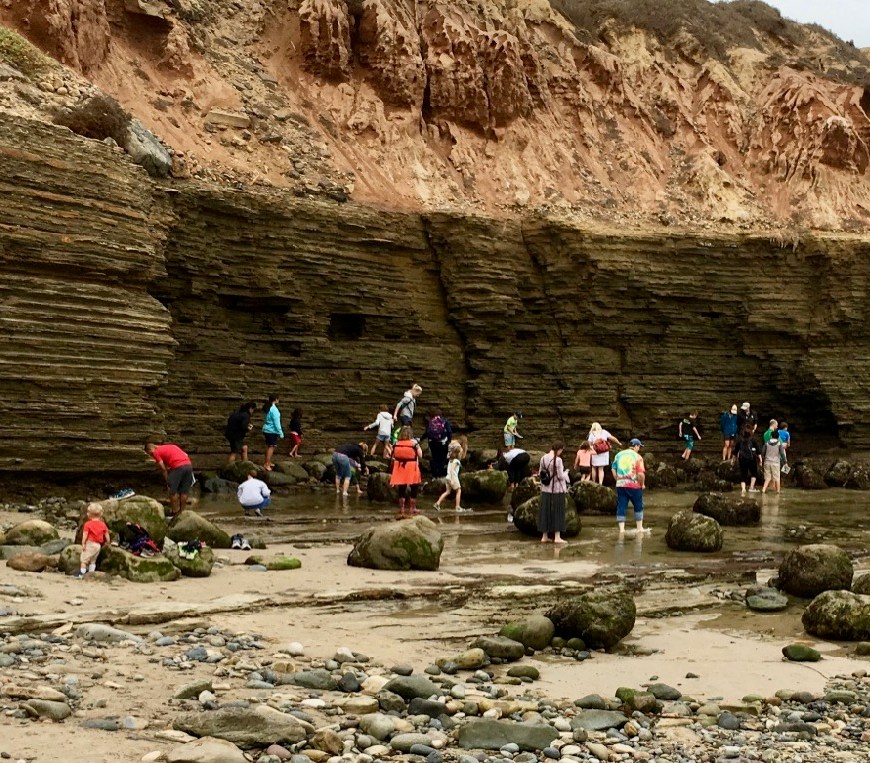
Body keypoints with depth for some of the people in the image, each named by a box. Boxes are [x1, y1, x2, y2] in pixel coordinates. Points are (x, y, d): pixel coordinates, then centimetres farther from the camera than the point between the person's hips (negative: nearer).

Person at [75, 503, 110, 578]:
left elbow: (85, 535, -16)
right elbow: (107, 535, 8)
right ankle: (91, 572, 20)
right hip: (98, 545, 6)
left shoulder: (88, 524, -10)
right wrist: (107, 543, 21)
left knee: (83, 559, 1)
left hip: (90, 544, -6)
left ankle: (81, 573, -3)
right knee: (93, 560, 20)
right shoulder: (103, 525, 5)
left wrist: (83, 544, -14)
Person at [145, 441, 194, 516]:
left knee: (173, 491, 7)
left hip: (177, 467, -7)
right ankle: (182, 512, 23)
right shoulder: (171, 446, 30)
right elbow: (186, 456, 23)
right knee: (184, 491, 16)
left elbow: (163, 468, 3)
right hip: (188, 465, 7)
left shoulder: (156, 452, 9)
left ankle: (175, 513, 12)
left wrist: (167, 481, 12)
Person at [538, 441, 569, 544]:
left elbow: (540, 473, 7)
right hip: (557, 489, -5)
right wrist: (566, 473, 3)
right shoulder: (558, 460, -19)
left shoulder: (543, 458, -1)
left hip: (546, 489, 5)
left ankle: (544, 536, 17)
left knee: (545, 511, 12)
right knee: (557, 512, 4)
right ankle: (557, 537, 5)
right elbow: (560, 476, -16)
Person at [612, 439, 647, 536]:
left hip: (620, 485, 4)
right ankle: (640, 528, 17)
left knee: (621, 507, 5)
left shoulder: (618, 455, 8)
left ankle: (621, 529, 1)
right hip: (634, 485, -4)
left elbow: (613, 470, 9)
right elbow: (641, 473, -15)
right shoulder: (637, 457, -7)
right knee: (638, 507, 12)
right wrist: (642, 484, 0)